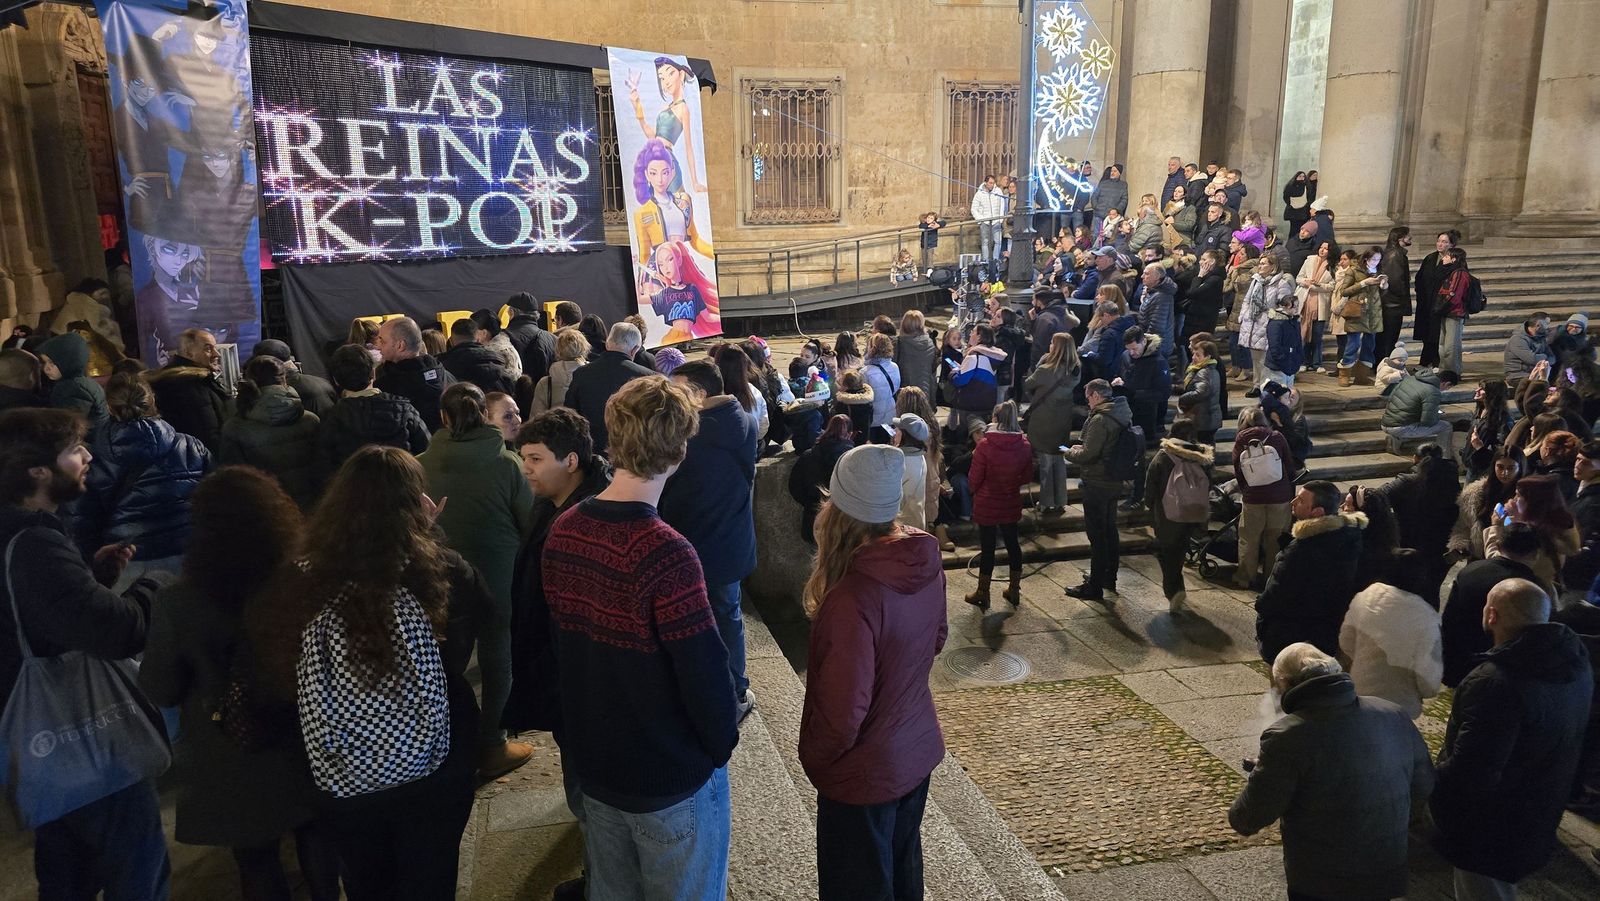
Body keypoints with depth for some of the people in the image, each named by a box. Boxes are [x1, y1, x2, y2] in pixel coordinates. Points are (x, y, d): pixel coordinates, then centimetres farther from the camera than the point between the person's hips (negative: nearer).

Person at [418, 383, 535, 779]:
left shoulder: (421, 464, -11)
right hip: (500, 577, -2)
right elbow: (530, 522, -7)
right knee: (496, 656, 14)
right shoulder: (508, 463, -16)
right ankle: (490, 746, 24)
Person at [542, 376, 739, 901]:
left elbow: (561, 643, 4)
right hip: (672, 776, -6)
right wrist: (723, 742, -6)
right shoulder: (665, 553, -29)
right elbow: (703, 671, -25)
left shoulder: (562, 533, -7)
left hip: (591, 763, 6)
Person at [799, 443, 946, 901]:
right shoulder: (925, 562, -12)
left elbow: (843, 712, -28)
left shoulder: (854, 597, -35)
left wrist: (813, 758, -9)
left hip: (865, 773, -7)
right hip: (919, 749, 7)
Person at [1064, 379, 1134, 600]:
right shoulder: (1123, 414, 6)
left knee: (1097, 534, -1)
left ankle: (1094, 587, 6)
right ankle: (1109, 577, 35)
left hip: (1098, 485, -9)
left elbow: (1088, 455, -23)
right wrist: (1083, 448, 10)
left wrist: (1070, 453, -4)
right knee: (1110, 530, 21)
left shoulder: (1100, 420, -24)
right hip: (1115, 482, 9)